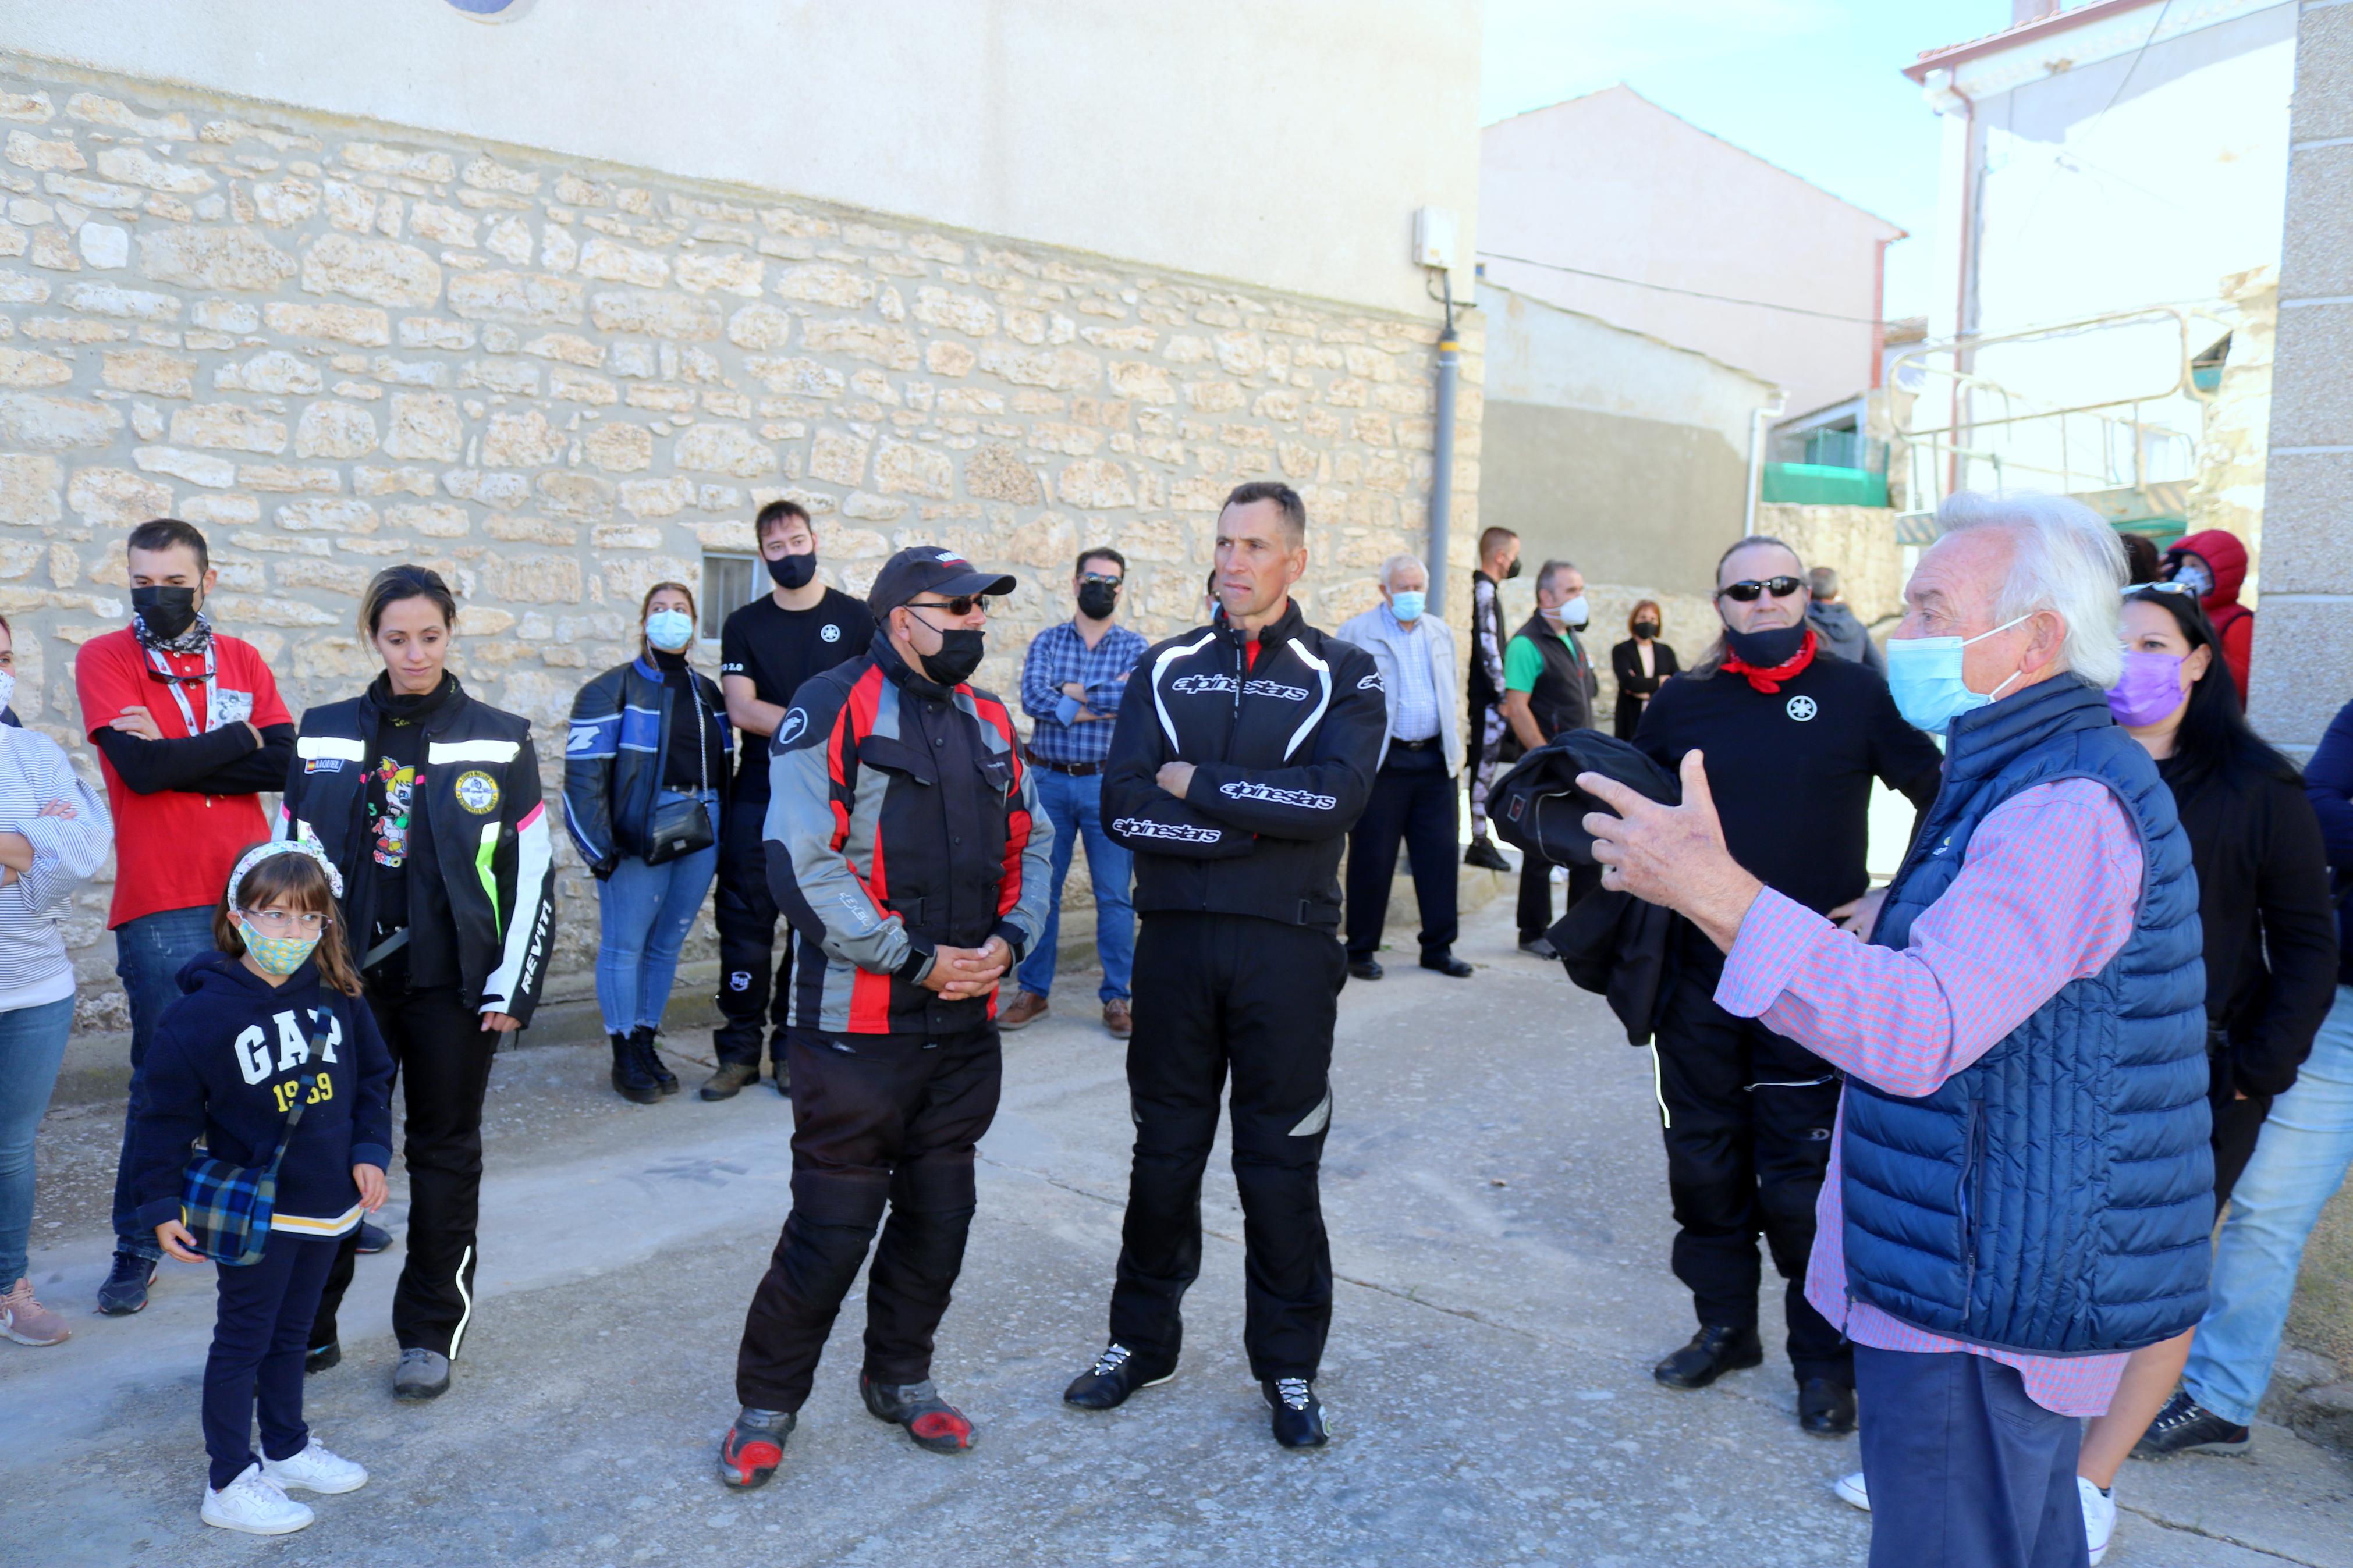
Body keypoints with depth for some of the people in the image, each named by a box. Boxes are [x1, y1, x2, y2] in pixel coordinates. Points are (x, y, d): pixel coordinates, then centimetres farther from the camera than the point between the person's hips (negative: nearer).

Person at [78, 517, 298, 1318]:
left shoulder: (241, 659, 9)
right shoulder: (104, 658, -1)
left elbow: (283, 763, -5)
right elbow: (140, 766, -15)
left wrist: (178, 758, -12)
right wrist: (238, 739, -5)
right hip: (161, 906, -3)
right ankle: (137, 1248, 17)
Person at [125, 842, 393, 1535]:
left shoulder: (337, 996, -2)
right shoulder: (204, 1011, -16)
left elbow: (373, 1076, 10)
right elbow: (164, 1114, -10)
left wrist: (371, 1151, 2)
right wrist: (161, 1204, -10)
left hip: (328, 1204, 5)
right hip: (255, 1212, -5)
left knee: (290, 1333, 21)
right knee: (243, 1340, 7)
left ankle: (287, 1447, 38)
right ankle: (229, 1483, 20)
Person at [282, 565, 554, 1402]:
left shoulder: (500, 741, -1)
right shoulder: (324, 735, 5)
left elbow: (534, 871, -1)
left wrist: (513, 986, -6)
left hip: (453, 985, -1)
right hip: (347, 980, 2)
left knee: (445, 1152, 8)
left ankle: (431, 1334, 21)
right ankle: (307, 1325, 23)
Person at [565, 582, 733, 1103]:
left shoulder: (707, 693, 16)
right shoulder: (613, 689, -2)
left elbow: (723, 767, 18)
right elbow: (584, 772, -9)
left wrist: (720, 829, 11)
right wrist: (597, 844, -16)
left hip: (700, 829, 5)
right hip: (638, 832, -5)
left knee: (668, 942, 11)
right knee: (625, 945, 0)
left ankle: (646, 1044, 22)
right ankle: (625, 1057, 11)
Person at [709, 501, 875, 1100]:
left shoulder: (856, 619, 5)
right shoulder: (745, 626, 8)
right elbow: (742, 710, -3)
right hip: (759, 795, 1)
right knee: (745, 922, 1)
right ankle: (739, 1050, 10)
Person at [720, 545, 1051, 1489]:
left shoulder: (987, 720, 12)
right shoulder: (833, 709, -11)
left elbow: (1031, 843, 17)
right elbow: (802, 865, -18)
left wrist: (1010, 938, -1)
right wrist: (916, 960, -16)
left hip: (966, 1027, 7)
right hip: (858, 1029, -6)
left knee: (939, 1213, 15)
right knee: (833, 1226, 1)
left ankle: (900, 1377, 35)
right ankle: (767, 1403, 22)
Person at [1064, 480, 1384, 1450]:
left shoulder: (1343, 677, 1)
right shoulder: (1166, 671, 7)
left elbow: (1335, 797, -18)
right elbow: (1125, 805, -7)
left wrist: (1197, 784, -13)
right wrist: (1258, 817, -15)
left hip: (1286, 949, -2)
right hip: (1175, 942, 2)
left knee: (1281, 1166, 7)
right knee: (1164, 1153, 14)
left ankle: (1289, 1367, 25)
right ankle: (1142, 1339, 32)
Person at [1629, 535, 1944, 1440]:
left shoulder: (1855, 694, -1)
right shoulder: (1681, 703, 7)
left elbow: (1944, 799, 5)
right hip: (1700, 975, 3)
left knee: (1803, 1179, 0)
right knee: (1704, 1162, 12)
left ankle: (1824, 1359, 19)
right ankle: (1725, 1325, 31)